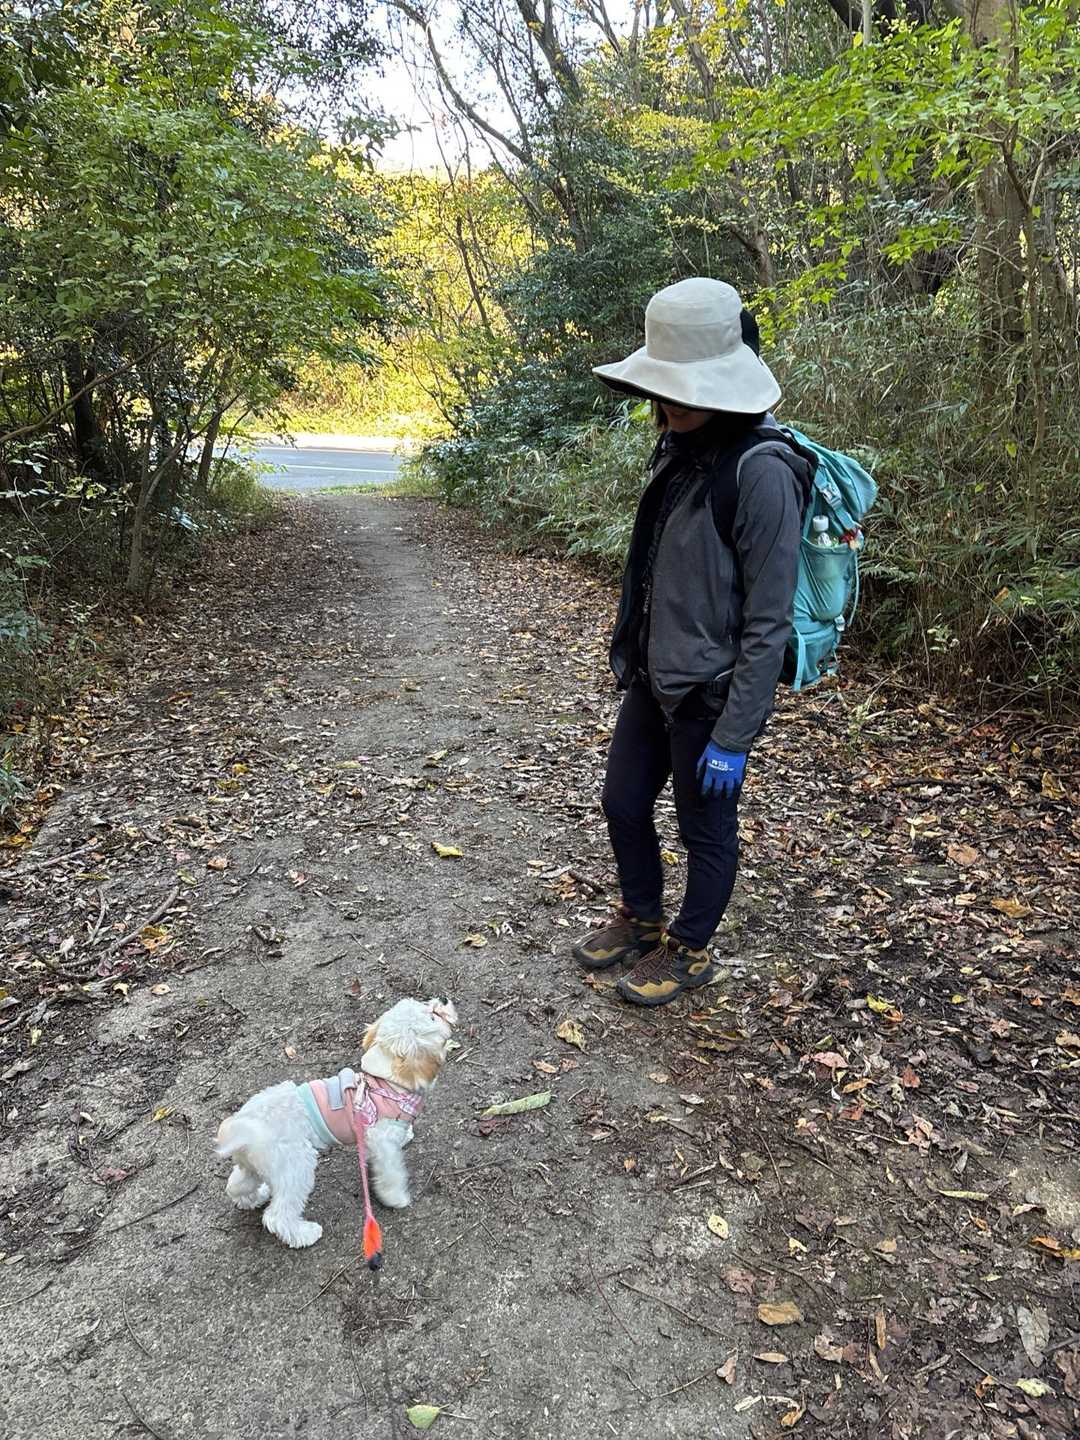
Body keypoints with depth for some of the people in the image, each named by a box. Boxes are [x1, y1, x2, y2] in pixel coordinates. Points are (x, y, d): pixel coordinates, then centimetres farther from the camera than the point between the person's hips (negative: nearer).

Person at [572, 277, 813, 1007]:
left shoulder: (761, 473, -21)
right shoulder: (679, 454, 5)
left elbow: (768, 621, -20)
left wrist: (733, 735, -19)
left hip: (709, 696, -8)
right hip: (653, 681, 9)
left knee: (706, 830, 11)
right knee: (623, 803, 19)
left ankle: (690, 950, 33)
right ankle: (642, 920, 43)